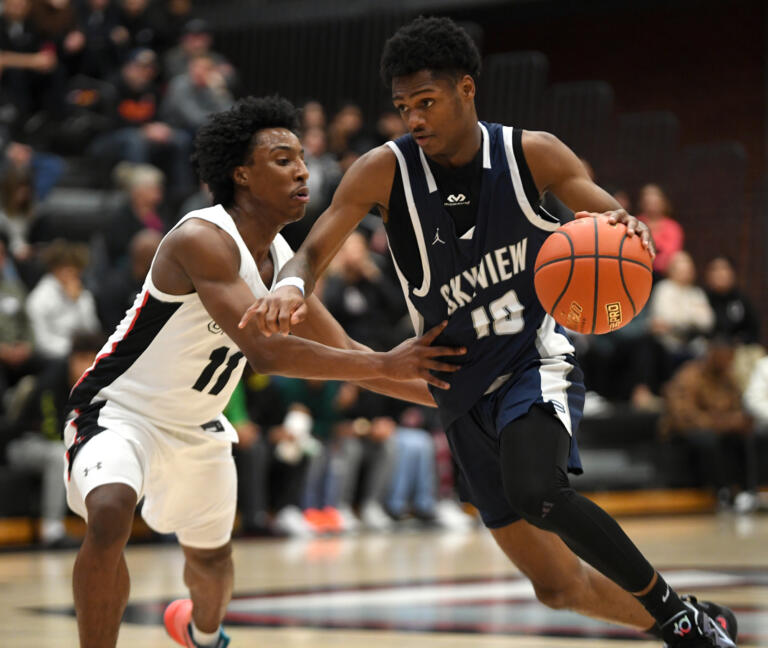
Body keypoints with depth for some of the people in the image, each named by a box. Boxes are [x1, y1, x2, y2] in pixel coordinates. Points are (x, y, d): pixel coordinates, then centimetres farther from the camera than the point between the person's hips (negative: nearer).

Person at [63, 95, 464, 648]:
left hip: (197, 426, 8)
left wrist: (445, 393, 2)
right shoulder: (203, 240, -29)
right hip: (119, 410, -8)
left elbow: (343, 352, 9)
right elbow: (265, 352, -36)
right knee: (110, 517, -36)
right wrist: (386, 364, -32)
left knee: (212, 555, 24)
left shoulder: (283, 262, -2)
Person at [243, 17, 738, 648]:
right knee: (558, 586, 5)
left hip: (536, 360, -3)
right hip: (464, 392, 3)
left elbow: (614, 220, -3)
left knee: (537, 492, -35)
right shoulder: (385, 171, -6)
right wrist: (291, 287, -32)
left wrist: (628, 230, -29)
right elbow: (314, 252, -7)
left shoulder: (532, 155, -7)